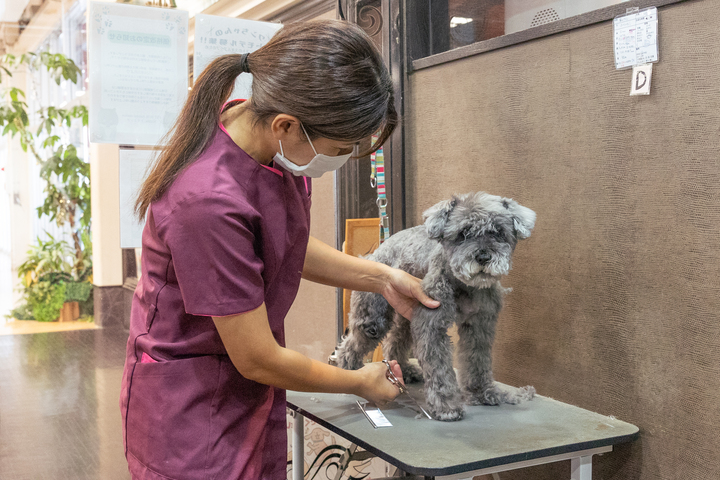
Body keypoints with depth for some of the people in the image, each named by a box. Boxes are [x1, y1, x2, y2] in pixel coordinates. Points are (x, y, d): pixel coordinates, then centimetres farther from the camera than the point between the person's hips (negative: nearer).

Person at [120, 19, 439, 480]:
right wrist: (360, 382, -7)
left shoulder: (264, 128, -10)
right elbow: (257, 359, -23)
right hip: (191, 404, -7)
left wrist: (381, 277, 1)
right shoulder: (208, 200, -34)